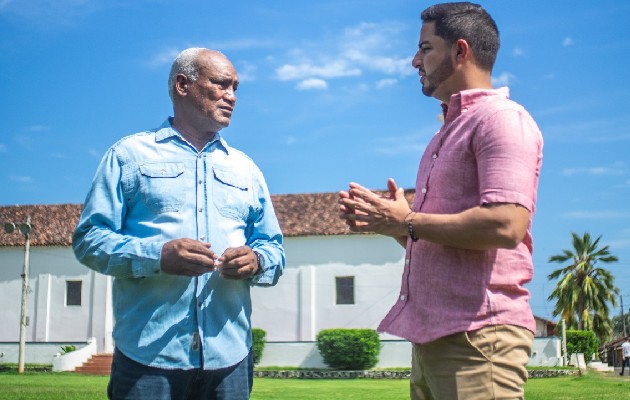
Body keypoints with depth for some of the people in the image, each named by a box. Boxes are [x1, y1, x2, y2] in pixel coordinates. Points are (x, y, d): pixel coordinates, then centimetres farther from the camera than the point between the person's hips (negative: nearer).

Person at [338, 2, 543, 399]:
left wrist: (407, 221, -13)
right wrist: (387, 221, 5)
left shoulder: (501, 118, -8)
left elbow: (505, 225, -23)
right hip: (431, 335, 9)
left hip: (478, 335, -9)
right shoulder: (449, 132, 21)